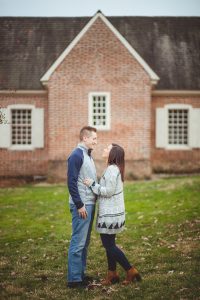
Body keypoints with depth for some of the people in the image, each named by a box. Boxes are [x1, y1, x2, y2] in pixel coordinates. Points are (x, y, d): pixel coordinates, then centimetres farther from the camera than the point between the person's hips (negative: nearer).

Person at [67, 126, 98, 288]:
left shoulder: (88, 155, 16)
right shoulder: (76, 155, -13)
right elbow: (71, 182, -18)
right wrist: (79, 205, -19)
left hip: (90, 204, 10)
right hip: (82, 206, -10)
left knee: (85, 242, 14)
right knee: (78, 242, -6)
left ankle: (81, 273, 22)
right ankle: (74, 279, -1)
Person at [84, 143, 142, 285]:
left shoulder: (112, 169, -18)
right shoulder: (116, 169, 14)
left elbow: (108, 191, -21)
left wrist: (92, 184, -15)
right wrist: (94, 184, 10)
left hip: (110, 214, -10)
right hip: (111, 212, 10)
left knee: (109, 245, -3)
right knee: (109, 244, 14)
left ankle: (131, 271, 2)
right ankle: (112, 274, 20)